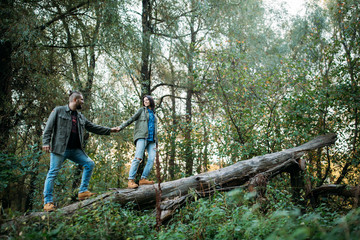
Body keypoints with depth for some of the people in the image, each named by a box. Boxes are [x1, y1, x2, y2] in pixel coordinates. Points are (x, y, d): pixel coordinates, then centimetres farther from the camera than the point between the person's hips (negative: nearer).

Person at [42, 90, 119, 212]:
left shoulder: (80, 117, 19)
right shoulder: (58, 110, 2)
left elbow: (93, 127, 22)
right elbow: (49, 127, -3)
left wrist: (110, 130, 19)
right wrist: (46, 142, -13)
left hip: (75, 150, 6)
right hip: (59, 149, -6)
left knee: (89, 163, -3)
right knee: (53, 172, -6)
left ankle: (83, 191, 2)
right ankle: (48, 202, -1)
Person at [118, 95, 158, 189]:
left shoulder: (153, 114, 26)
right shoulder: (141, 110, 14)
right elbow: (131, 119, 5)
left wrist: (155, 143, 15)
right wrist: (121, 127, -8)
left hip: (151, 139, 5)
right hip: (142, 137, -5)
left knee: (151, 159, -13)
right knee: (138, 158, -19)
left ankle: (143, 179, -12)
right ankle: (131, 181, -22)